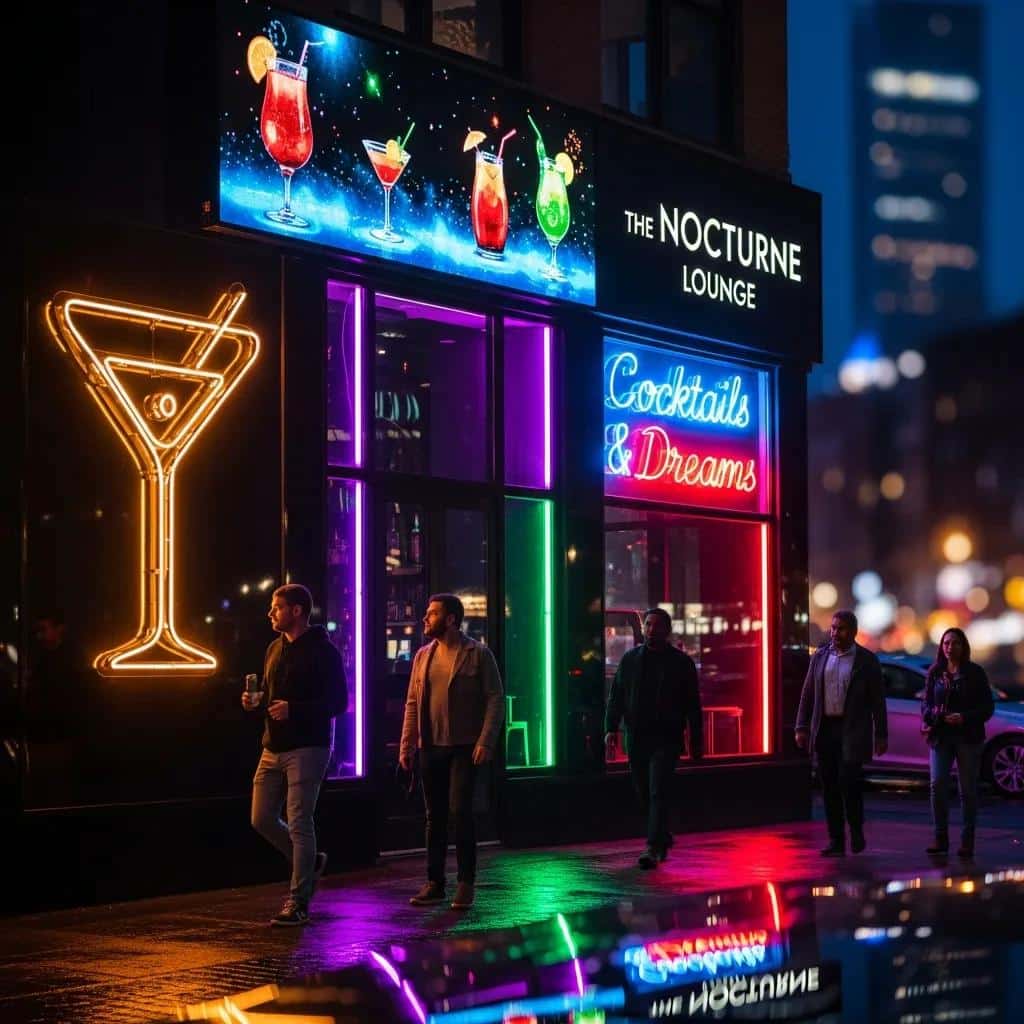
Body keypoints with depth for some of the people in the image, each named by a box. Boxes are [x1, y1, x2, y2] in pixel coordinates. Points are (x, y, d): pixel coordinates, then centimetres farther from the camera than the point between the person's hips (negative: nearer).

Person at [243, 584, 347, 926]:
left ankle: (298, 903, -1)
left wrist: (293, 709, -23)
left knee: (298, 824, -6)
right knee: (262, 820, 8)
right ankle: (309, 862, 30)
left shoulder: (323, 651, -9)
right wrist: (256, 701, 2)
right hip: (273, 747, 8)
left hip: (306, 747, -8)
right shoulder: (275, 649, 14)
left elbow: (338, 703, -13)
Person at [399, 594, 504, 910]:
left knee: (460, 810, -11)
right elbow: (412, 703, 13)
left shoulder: (478, 655, -3)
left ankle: (465, 884, -1)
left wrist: (485, 742, -16)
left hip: (464, 747, -5)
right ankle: (435, 884, 15)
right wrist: (406, 746, 7)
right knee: (434, 816, 9)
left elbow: (495, 700, -6)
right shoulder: (423, 656, 11)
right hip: (430, 746, 5)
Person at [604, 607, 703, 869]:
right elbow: (616, 697, 9)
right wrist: (611, 728, -4)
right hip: (636, 737, 4)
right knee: (644, 794, 11)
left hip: (666, 739, -4)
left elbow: (693, 705, 4)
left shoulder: (681, 662, 3)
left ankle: (653, 848, -17)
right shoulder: (630, 659, 10)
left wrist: (696, 742, 1)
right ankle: (663, 838, 31)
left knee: (658, 793, -13)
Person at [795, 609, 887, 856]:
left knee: (849, 780, -14)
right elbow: (807, 695, 11)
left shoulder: (867, 660, 0)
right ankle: (836, 841, 10)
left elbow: (877, 701, 0)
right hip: (824, 729, 4)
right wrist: (802, 727, 4)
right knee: (830, 787, 4)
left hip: (852, 731, -4)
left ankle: (856, 830, 9)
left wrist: (881, 736, -3)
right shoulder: (820, 656, 9)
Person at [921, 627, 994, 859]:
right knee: (937, 785, -9)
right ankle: (941, 838, -1)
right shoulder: (935, 672, 8)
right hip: (941, 736, 2)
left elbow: (987, 706, -1)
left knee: (968, 789, 2)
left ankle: (967, 842, 7)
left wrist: (965, 717, -17)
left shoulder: (974, 672, 0)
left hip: (968, 737, -2)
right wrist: (931, 714, -12)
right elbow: (926, 702, 11)